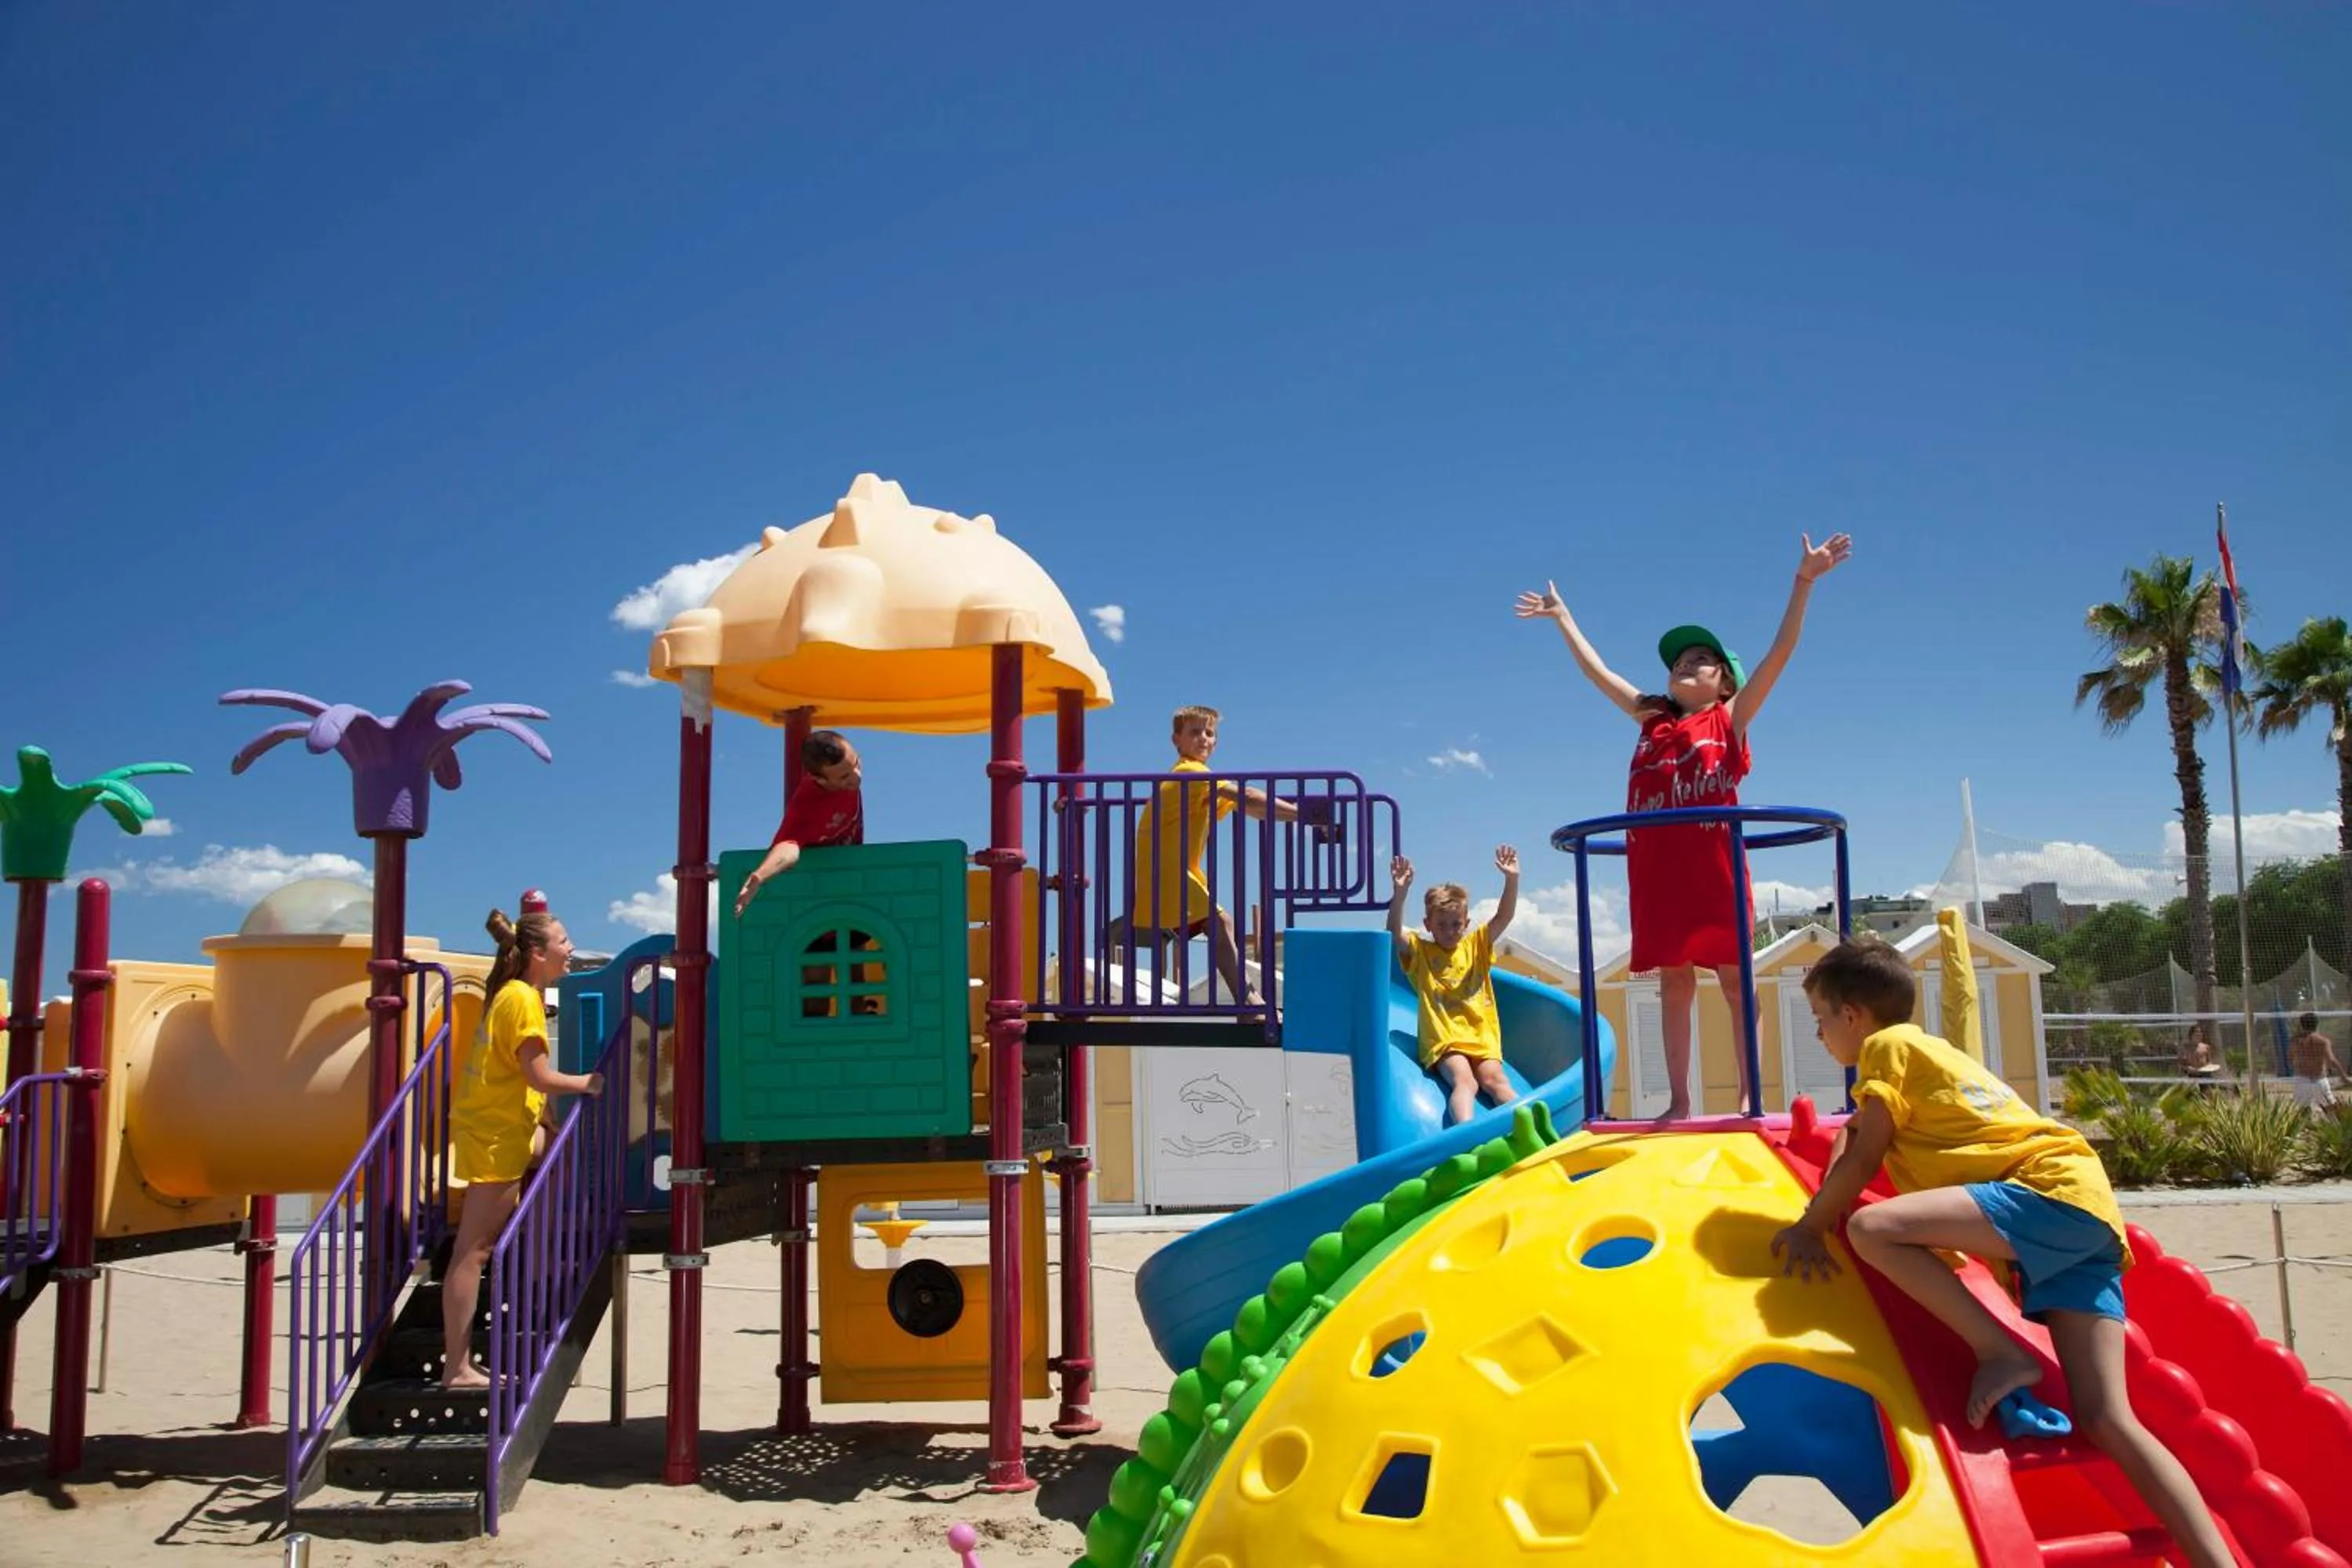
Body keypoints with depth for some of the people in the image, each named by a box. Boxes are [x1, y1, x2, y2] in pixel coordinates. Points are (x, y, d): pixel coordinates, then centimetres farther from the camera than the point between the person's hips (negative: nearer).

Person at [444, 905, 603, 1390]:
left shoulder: (516, 993, 14)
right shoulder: (522, 999, -15)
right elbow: (539, 1076, -21)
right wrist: (587, 1083, -10)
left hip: (506, 1126, 9)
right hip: (495, 1134, -9)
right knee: (473, 1251, -7)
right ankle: (457, 1367, -4)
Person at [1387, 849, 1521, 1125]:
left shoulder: (1476, 946, 15)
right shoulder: (1419, 952, 8)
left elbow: (1503, 917, 4)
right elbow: (1394, 932, -11)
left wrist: (1512, 879, -12)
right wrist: (1400, 892, -25)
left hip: (1482, 1037, 3)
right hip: (1444, 1040, -3)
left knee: (1495, 1080, -20)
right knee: (1464, 1082, -28)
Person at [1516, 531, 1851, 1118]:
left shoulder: (1730, 718, 8)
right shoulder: (1653, 720, 18)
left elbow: (1780, 653, -1)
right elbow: (1597, 670, 27)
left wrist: (1803, 583, -10)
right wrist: (1561, 617, 33)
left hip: (1714, 864, -4)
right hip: (1657, 868, 4)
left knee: (1735, 979, -2)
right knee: (1673, 983, 5)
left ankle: (1749, 1097, -1)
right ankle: (1678, 1101, 8)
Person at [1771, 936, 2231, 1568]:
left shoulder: (1886, 1045, 2)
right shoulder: (1926, 1052, 29)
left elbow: (1862, 1162, -3)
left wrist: (1808, 1228, 4)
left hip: (2050, 1190, -10)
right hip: (2085, 1208, 10)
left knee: (1870, 1228, -25)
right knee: (2107, 1421, 0)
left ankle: (2002, 1353, -17)